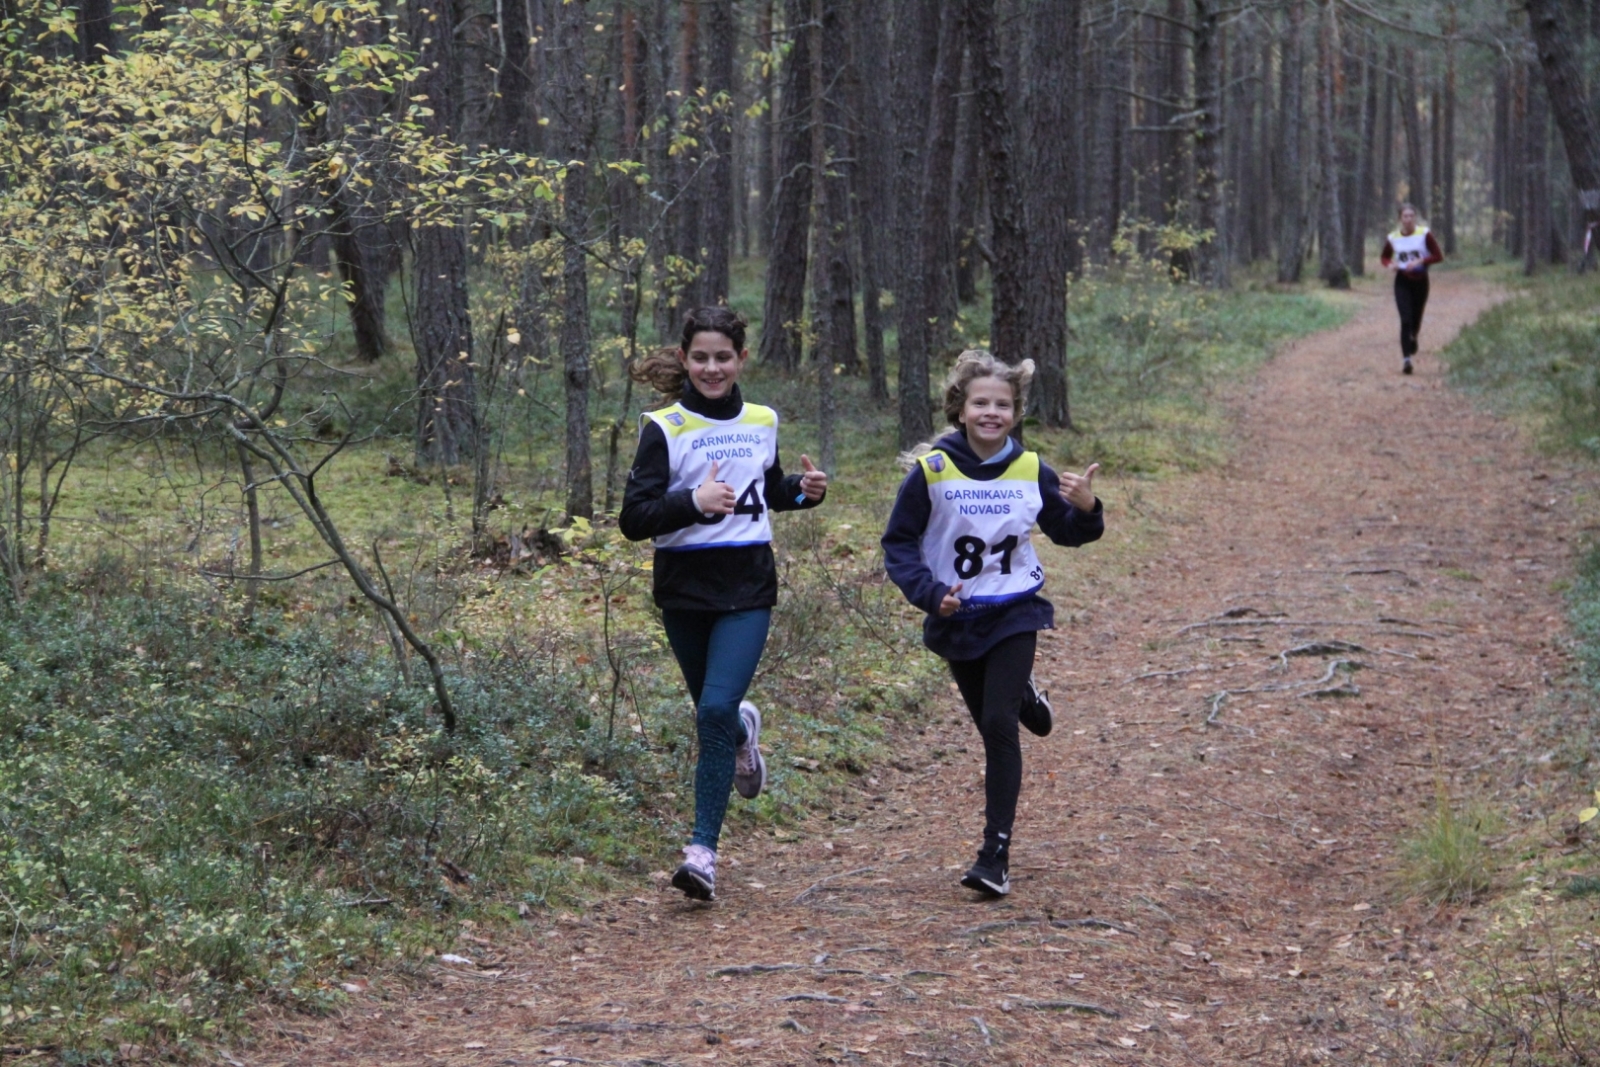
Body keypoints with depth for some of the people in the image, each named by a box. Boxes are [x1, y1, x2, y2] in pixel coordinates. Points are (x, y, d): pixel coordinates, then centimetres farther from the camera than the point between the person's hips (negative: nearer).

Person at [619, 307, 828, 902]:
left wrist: (805, 491, 5)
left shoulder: (763, 422, 9)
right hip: (683, 590, 0)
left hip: (748, 589, 0)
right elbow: (633, 520, -11)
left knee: (716, 709, -15)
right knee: (713, 713, 13)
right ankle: (744, 732, 52)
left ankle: (703, 851, -13)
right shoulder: (664, 428, -4)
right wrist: (692, 502, -27)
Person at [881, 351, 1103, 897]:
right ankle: (1023, 694, 55)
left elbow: (1066, 532, 10)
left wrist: (1086, 511, -13)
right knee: (990, 722, 15)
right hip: (957, 619, 1)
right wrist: (929, 593, -20)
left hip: (1014, 612, -1)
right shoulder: (931, 471, -10)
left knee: (999, 726, -13)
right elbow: (899, 543, -5)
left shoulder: (1032, 472, -4)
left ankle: (996, 853, -9)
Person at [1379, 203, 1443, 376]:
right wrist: (1389, 264, -9)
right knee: (1405, 320, -14)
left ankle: (1413, 337, 49)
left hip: (1420, 281, 0)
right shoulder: (1393, 238, -2)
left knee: (1416, 319, 12)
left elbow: (1438, 256, -7)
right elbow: (1384, 257, 14)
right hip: (1402, 282, 0)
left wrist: (1420, 261, -21)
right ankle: (1406, 358, -16)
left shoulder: (1424, 234, -8)